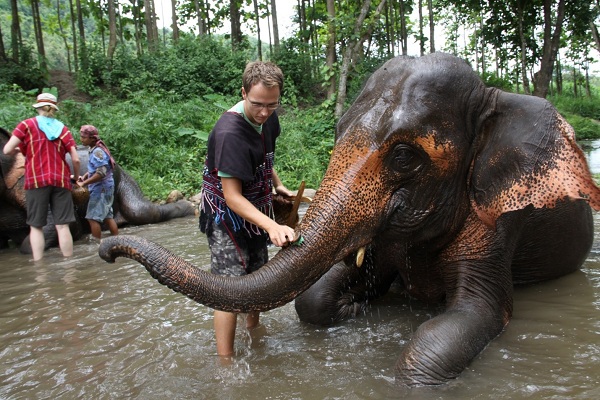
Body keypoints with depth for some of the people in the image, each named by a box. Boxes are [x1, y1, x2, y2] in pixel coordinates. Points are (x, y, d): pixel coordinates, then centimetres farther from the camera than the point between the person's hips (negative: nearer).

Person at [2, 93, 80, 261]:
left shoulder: (27, 124, 5)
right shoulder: (62, 128, 9)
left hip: (36, 180, -1)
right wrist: (76, 177, 20)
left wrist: (21, 149, 19)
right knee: (62, 226, 1)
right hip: (61, 180, 1)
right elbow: (76, 159, 3)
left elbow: (7, 150, -3)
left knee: (36, 226, 5)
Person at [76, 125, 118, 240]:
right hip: (105, 188, 10)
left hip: (100, 189, -10)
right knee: (107, 216, 13)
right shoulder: (95, 150, 10)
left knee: (93, 218, -4)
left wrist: (84, 183, -20)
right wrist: (85, 176, 7)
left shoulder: (97, 152, -19)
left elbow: (101, 173, -25)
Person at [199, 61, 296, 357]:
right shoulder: (229, 132, -31)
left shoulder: (268, 118, -5)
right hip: (226, 215, -8)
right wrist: (272, 227, -42)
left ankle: (253, 326, 44)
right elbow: (232, 196, -32)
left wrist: (277, 185, 11)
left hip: (256, 209, 8)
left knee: (257, 275, 20)